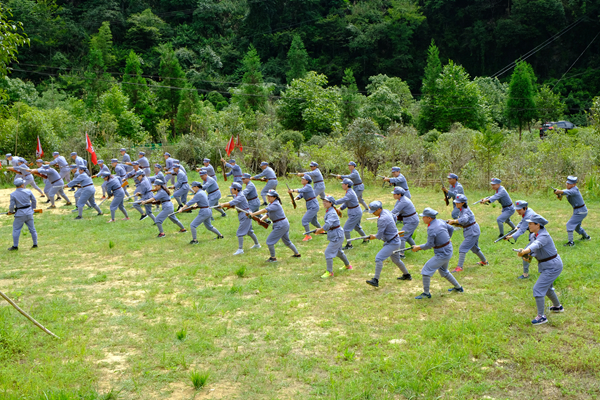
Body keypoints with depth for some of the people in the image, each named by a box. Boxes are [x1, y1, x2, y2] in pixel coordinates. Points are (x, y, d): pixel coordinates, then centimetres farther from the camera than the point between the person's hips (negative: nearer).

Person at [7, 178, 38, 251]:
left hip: (20, 214, -3)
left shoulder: (13, 194, -12)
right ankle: (35, 244, 18)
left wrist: (10, 211, 13)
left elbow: (11, 206, -9)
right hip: (29, 213, 3)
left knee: (16, 230, 8)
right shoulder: (28, 191, -6)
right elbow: (34, 201, 4)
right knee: (32, 229, 12)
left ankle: (15, 246, 10)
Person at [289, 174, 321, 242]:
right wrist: (295, 199, -16)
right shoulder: (304, 187, 11)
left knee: (305, 220, -15)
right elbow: (300, 195, 4)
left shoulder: (308, 186, -18)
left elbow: (301, 190, -35)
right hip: (310, 206, 10)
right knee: (313, 221, 25)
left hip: (313, 207, -10)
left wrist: (292, 190, -49)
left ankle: (308, 236, -11)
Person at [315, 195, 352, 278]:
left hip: (337, 236, -10)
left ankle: (330, 272, 1)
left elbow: (327, 225, -35)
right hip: (336, 236, 10)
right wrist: (321, 229, 4)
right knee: (338, 252, 26)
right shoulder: (328, 211, 7)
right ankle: (347, 265, 46)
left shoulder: (332, 213, -24)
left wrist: (319, 231, -23)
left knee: (328, 252, -9)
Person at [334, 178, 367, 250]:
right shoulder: (349, 192, 7)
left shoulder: (350, 193, -24)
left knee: (346, 228, -4)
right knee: (356, 227, 27)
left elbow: (342, 200, -37)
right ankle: (366, 239, 43)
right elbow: (346, 203, 8)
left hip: (355, 214, -10)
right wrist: (340, 208, -7)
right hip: (357, 212, 10)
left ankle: (349, 245, 5)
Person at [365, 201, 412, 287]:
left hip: (393, 243, -10)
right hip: (396, 241, 10)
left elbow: (379, 236, -26)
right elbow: (394, 218, 23)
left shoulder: (382, 219, -27)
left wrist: (373, 237, -5)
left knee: (378, 258, -16)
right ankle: (407, 275, 44)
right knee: (396, 260, 27)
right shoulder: (386, 211, 1)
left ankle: (375, 280, -16)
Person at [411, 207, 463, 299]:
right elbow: (451, 229, 16)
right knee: (443, 271, 29)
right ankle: (458, 287, 41)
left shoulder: (431, 229, -25)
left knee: (426, 270, -4)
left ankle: (426, 293, 5)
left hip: (442, 254, -10)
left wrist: (418, 247, -6)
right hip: (448, 250, 10)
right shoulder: (441, 222, 1)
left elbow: (429, 245, -20)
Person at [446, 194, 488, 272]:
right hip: (473, 231, 10)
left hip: (472, 232, -10)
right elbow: (462, 224, 9)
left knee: (462, 248, -13)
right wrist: (455, 223, -10)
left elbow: (464, 219, -45)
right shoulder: (461, 210, 5)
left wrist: (453, 221, -48)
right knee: (474, 248, 26)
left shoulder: (466, 211, -23)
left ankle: (459, 267, -12)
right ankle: (484, 262, 45)